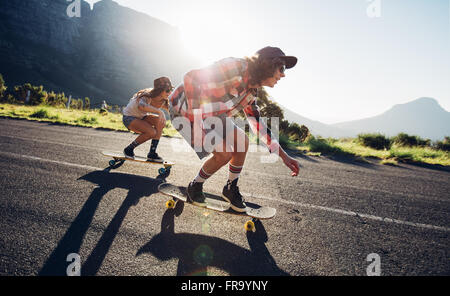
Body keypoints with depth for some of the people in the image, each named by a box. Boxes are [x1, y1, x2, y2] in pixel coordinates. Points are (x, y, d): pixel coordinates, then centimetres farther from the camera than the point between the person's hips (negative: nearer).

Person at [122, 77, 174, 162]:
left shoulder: (163, 100, -9)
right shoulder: (147, 96, -31)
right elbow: (141, 106, -54)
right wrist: (159, 111, -58)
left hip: (141, 117, 7)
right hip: (129, 118, -7)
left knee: (160, 122, -20)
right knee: (151, 132, -28)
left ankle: (152, 153, -14)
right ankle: (129, 149, -6)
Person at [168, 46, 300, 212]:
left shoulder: (252, 89, 1)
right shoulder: (235, 68, -28)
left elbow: (257, 123, 8)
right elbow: (190, 78, -31)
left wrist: (283, 155, 5)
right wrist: (195, 115, -31)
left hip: (210, 115, 8)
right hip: (185, 109, -8)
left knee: (242, 141, -2)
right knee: (225, 153, -16)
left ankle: (231, 189, 17)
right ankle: (195, 187, 9)